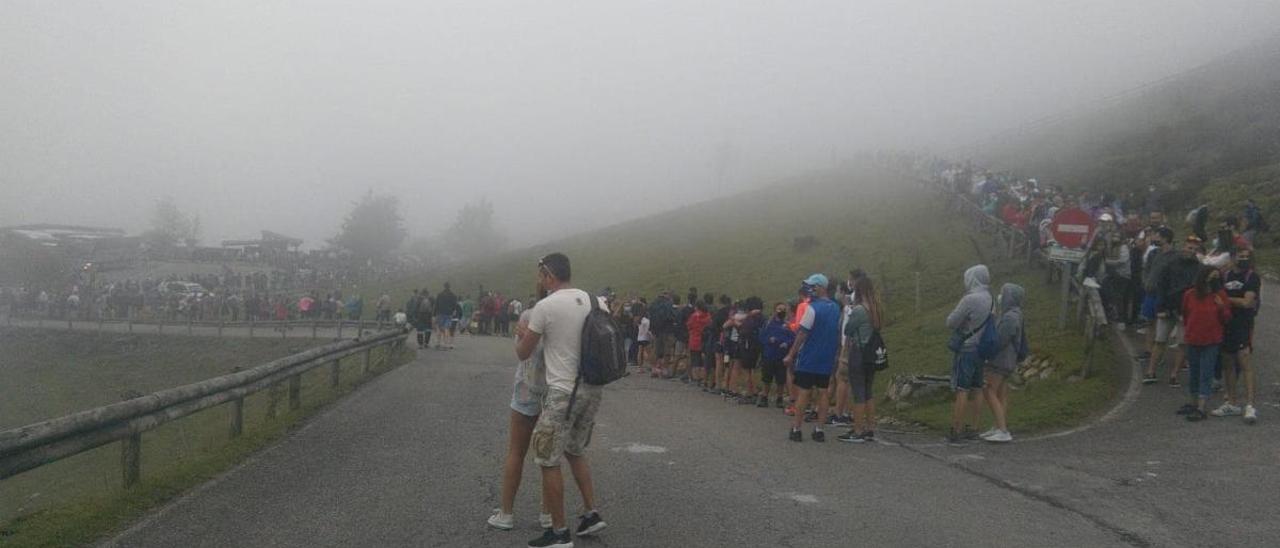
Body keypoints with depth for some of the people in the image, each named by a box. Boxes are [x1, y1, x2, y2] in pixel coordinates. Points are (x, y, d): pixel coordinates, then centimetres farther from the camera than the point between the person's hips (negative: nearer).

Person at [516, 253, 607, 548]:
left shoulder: (545, 306, -13)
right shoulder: (593, 301, 6)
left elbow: (523, 353, -3)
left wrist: (521, 335, 20)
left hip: (564, 392, -7)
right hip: (593, 388, 7)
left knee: (548, 461, 5)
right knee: (575, 451, 25)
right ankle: (591, 514, 25)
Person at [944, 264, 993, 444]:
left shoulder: (969, 299, -17)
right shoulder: (989, 299, 7)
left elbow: (951, 323, -13)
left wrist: (956, 309, 4)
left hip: (966, 349, -8)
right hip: (981, 349, 8)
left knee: (961, 391, -5)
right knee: (975, 390, 12)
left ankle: (957, 431, -4)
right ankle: (972, 428, 17)